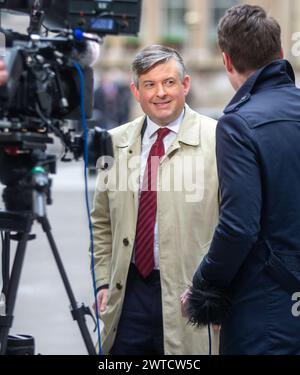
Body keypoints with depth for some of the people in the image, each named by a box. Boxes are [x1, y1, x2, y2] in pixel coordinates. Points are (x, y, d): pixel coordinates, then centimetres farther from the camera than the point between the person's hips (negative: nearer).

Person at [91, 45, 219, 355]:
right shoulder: (116, 142, 10)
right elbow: (102, 223, 18)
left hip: (190, 301, -3)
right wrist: (103, 282, 8)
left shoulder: (218, 140, -4)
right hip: (128, 292, 4)